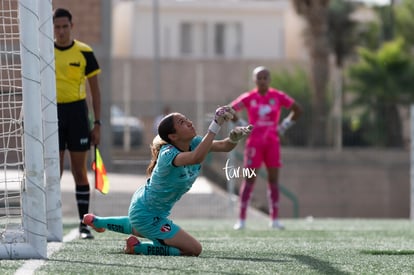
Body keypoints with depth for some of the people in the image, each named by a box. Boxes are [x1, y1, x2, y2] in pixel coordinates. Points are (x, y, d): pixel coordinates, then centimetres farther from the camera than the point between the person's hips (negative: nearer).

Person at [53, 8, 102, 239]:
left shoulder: (85, 53, 0)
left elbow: (95, 90, 4)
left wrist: (97, 124, -1)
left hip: (77, 113, -1)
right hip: (53, 113, 1)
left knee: (80, 172, 1)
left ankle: (84, 224, 6)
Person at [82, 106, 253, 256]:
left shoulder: (194, 143, -13)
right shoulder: (168, 154, -37)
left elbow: (224, 146, -22)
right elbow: (197, 158, -57)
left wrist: (234, 138, -46)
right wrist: (216, 125, -62)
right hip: (148, 216, -10)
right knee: (194, 249, -16)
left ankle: (96, 221, 62)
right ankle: (137, 247, -7)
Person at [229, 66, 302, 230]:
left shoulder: (278, 97, 2)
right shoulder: (248, 98, 0)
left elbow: (297, 110, 11)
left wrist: (283, 127, 3)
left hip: (272, 142, 1)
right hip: (254, 142, -1)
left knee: (273, 179, 1)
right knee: (249, 179, -4)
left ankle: (274, 219, 6)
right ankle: (241, 219, -3)